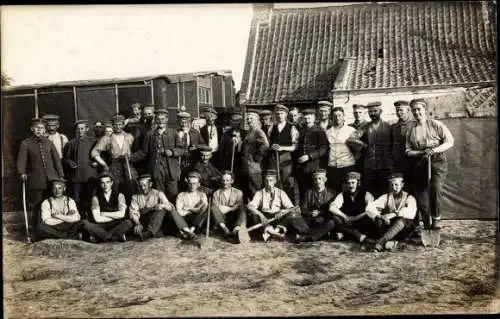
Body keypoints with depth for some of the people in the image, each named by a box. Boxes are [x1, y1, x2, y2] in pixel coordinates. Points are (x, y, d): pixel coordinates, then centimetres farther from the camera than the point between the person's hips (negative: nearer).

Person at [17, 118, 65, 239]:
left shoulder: (48, 142, 12)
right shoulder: (26, 143, 3)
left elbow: (57, 159, 11)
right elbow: (21, 161, -3)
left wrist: (61, 175, 4)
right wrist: (22, 173, -19)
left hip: (51, 179, 3)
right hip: (35, 181, -2)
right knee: (33, 207, 4)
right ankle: (33, 233, 15)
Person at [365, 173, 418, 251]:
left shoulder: (409, 198, 5)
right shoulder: (386, 197, 10)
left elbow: (410, 212, -18)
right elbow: (370, 208, -5)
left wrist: (393, 215, -31)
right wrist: (380, 216, -25)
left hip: (403, 231, -2)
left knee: (402, 220, -34)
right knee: (379, 220, -27)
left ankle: (381, 241, -50)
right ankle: (389, 242, -47)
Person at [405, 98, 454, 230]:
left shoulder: (436, 124, 2)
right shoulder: (411, 130, 12)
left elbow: (450, 142, 1)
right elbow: (408, 151, 10)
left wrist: (435, 150, -14)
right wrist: (421, 153, -9)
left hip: (437, 161, -3)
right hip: (419, 163, 3)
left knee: (436, 187, -25)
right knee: (421, 194, 0)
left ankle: (436, 218, -9)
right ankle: (427, 224, 15)